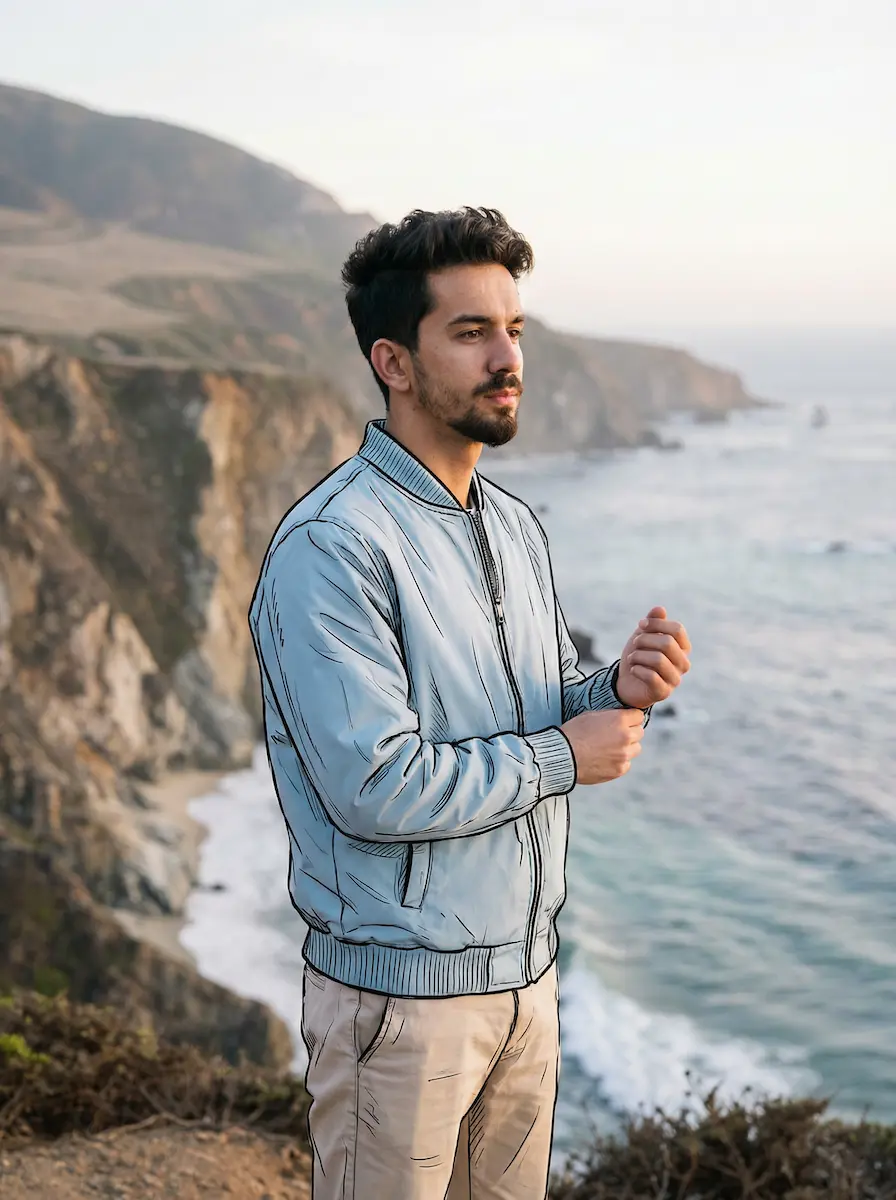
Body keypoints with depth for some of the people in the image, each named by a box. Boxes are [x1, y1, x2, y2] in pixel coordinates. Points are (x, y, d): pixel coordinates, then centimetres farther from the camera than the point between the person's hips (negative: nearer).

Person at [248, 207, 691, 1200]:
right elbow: (374, 789, -27)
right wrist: (560, 758, -16)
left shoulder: (515, 526, 8)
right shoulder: (330, 548, -20)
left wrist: (616, 692, -7)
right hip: (401, 994, -8)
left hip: (527, 969, 8)